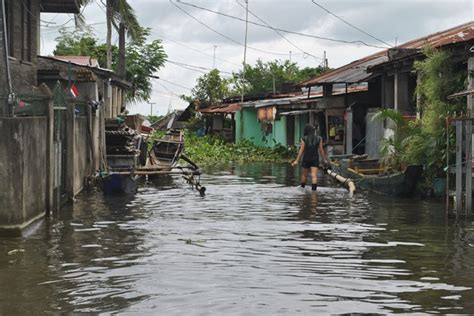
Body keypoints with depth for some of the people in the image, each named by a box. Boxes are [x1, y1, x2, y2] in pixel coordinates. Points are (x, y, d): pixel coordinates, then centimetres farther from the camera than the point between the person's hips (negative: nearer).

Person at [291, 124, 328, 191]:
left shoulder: (304, 139, -6)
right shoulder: (318, 139, -1)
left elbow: (301, 150, -8)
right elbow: (321, 150, 2)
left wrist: (297, 161, -5)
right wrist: (324, 160, 13)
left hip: (306, 159, 0)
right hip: (315, 159, 0)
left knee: (304, 175, 18)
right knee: (314, 175, -7)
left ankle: (302, 188, 34)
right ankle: (314, 189, -19)